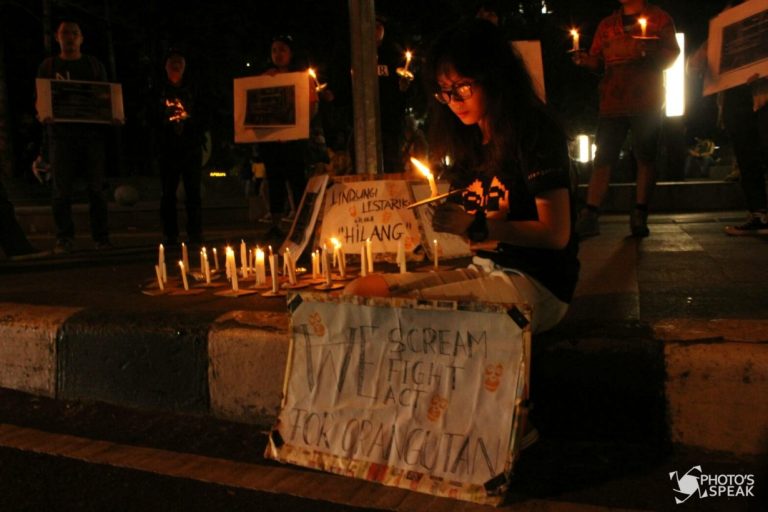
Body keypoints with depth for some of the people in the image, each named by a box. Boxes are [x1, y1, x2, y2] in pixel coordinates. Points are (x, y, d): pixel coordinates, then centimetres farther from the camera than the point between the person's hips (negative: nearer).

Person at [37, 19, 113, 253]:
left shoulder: (94, 64, 15)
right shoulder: (48, 66, 15)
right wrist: (43, 116, -10)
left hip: (92, 131, 0)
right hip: (61, 133, 0)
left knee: (97, 187, -1)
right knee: (61, 189, -4)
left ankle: (101, 236, 3)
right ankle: (64, 238, 0)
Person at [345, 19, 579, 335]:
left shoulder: (535, 134, -9)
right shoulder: (471, 140, 13)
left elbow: (556, 234, -16)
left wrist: (477, 227, -26)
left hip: (536, 285, -7)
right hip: (483, 270, 8)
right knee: (361, 291, -7)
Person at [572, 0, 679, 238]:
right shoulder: (606, 25, 20)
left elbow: (672, 54, 2)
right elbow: (597, 60, 15)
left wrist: (649, 52, -18)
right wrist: (584, 59, -8)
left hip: (646, 102, -2)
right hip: (612, 102, 2)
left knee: (645, 158, -2)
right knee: (603, 158, -5)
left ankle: (639, 216, 2)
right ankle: (589, 217, -9)